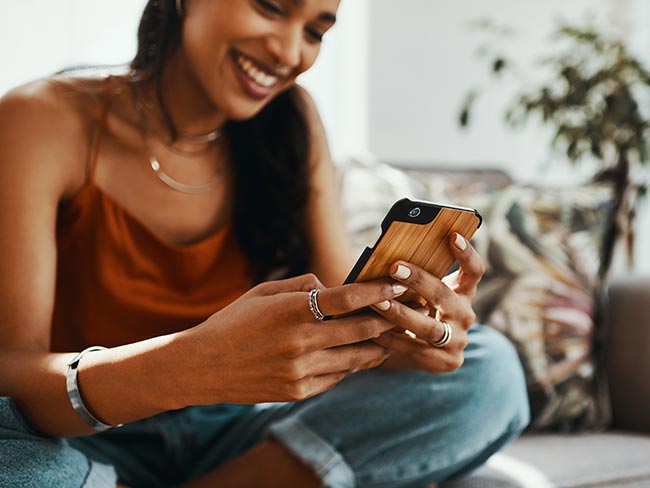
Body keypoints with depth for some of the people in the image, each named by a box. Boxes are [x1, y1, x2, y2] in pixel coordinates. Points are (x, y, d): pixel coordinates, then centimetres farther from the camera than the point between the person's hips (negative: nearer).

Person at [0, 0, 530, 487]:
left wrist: (408, 337, -27)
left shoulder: (293, 125, 2)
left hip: (236, 434, 4)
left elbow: (345, 300, -3)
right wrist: (190, 367, -41)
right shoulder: (44, 121, -11)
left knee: (490, 369, -14)